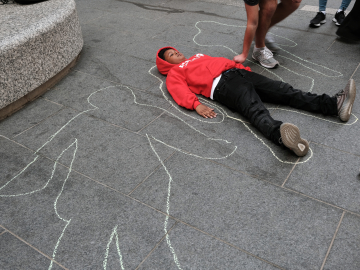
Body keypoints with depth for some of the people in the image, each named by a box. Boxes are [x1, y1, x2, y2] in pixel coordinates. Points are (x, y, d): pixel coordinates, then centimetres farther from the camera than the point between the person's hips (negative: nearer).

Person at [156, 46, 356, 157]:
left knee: (284, 90, -8)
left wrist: (242, 67, 17)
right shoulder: (175, 73, 15)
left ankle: (334, 105, -17)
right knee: (254, 109, -37)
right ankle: (279, 134, -64)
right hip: (222, 85, -7)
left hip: (237, 73, 8)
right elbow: (181, 92, -4)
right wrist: (197, 105, -24)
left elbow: (220, 61, 32)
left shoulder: (198, 57, 37)